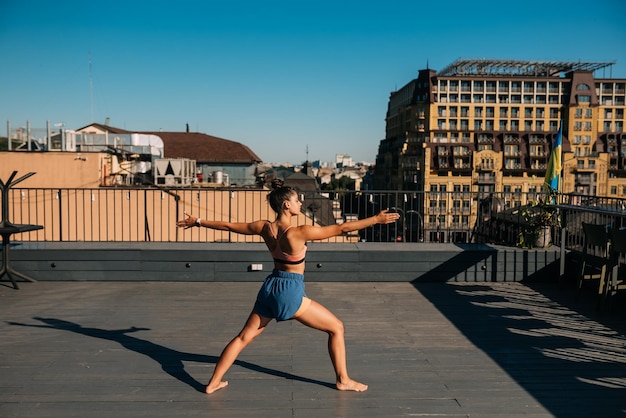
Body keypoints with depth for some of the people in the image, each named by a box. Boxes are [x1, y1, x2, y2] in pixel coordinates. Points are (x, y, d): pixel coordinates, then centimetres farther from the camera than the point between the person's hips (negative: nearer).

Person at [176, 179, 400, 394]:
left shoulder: (264, 227, -4)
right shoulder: (299, 232, -21)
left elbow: (228, 225, 5)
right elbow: (341, 228, -20)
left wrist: (198, 221, 18)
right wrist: (376, 219, -15)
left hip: (271, 287, 7)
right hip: (291, 291, -6)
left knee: (244, 337, 18)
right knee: (336, 328, 9)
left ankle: (214, 382, 23)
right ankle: (343, 380, 17)